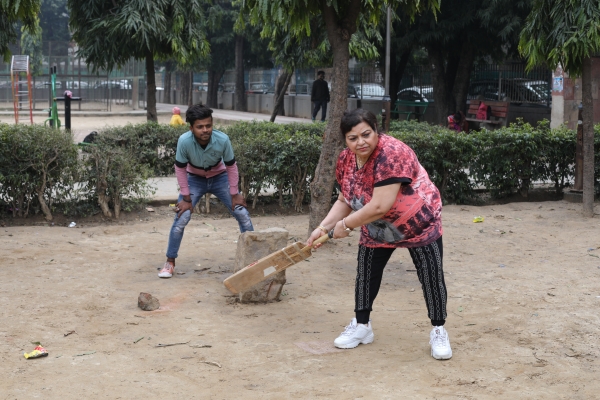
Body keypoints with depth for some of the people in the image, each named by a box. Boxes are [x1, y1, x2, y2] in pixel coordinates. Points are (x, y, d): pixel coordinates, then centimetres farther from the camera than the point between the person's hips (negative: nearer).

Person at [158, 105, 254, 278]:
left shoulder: (222, 139, -33)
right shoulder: (184, 141, -34)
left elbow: (231, 166, -16)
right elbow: (180, 169, -19)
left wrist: (234, 194, -11)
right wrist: (186, 198, -16)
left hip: (219, 177, 1)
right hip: (195, 179, -1)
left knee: (242, 215, -4)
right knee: (181, 219, -10)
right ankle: (170, 262, 6)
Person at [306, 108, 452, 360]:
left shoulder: (391, 153, -35)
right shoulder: (346, 160, -11)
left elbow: (380, 206, -38)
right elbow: (345, 200, 2)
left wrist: (346, 225, -26)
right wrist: (323, 228, -10)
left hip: (418, 224, -6)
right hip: (377, 229, 6)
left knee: (431, 278, -3)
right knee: (366, 273, 10)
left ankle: (438, 332, 13)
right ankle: (361, 326, 27)